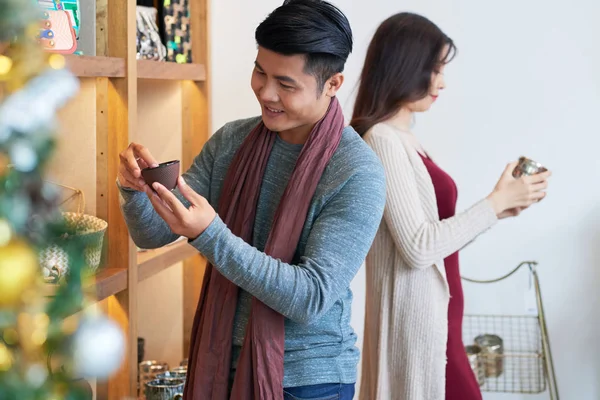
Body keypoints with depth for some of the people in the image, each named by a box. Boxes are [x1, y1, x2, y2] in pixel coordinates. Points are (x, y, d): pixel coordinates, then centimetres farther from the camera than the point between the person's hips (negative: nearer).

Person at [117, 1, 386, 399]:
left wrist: (210, 235, -31)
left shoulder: (358, 173, -17)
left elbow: (312, 298, -23)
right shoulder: (231, 141, -2)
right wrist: (135, 189, -20)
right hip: (221, 364, 5)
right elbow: (154, 234, 2)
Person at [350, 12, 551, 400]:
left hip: (434, 315, 9)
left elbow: (435, 234, 12)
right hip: (415, 317, -9)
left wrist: (501, 208, 9)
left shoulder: (405, 139, 12)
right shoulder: (382, 140, -14)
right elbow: (418, 247, -20)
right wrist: (496, 201, -13)